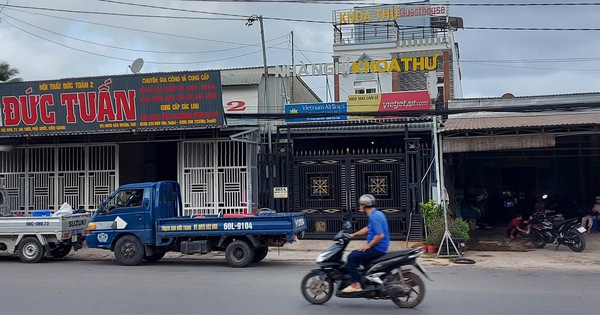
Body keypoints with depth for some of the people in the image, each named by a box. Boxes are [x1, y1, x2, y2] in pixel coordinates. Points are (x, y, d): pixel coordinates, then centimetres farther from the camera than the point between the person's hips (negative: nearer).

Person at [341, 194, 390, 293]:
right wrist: (353, 235, 22)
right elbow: (368, 228, 26)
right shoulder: (376, 214, 14)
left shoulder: (375, 217, -19)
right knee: (354, 254, 18)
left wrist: (368, 245, -16)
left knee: (352, 257, -15)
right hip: (377, 248, 11)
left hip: (377, 248, -11)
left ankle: (356, 285, -14)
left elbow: (380, 235, -26)